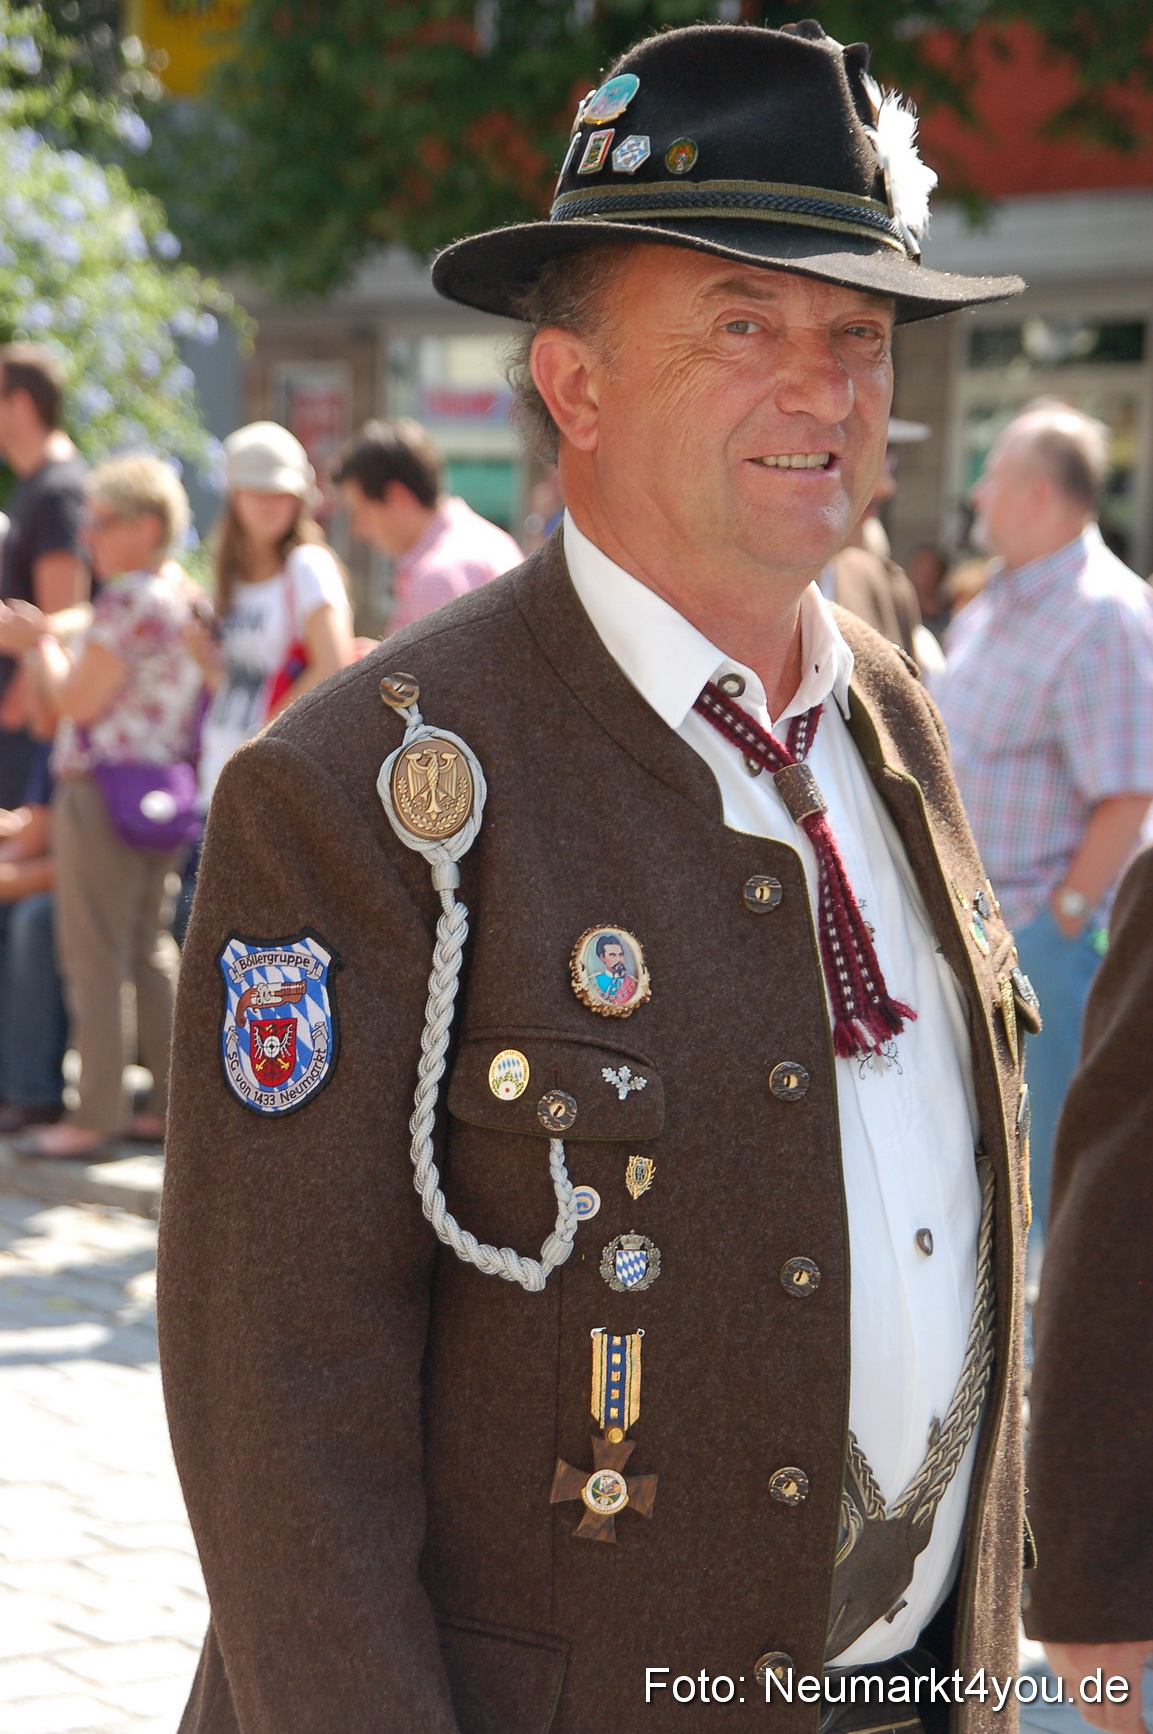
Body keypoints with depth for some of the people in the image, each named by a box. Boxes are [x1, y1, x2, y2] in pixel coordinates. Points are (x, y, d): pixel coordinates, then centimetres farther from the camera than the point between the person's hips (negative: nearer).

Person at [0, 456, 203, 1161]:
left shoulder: (130, 600, -17)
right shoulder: (185, 594, 12)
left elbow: (76, 701, -15)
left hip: (105, 792, -9)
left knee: (93, 957, -3)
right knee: (151, 947, 14)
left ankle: (97, 1117, -1)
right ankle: (169, 1100, 16)